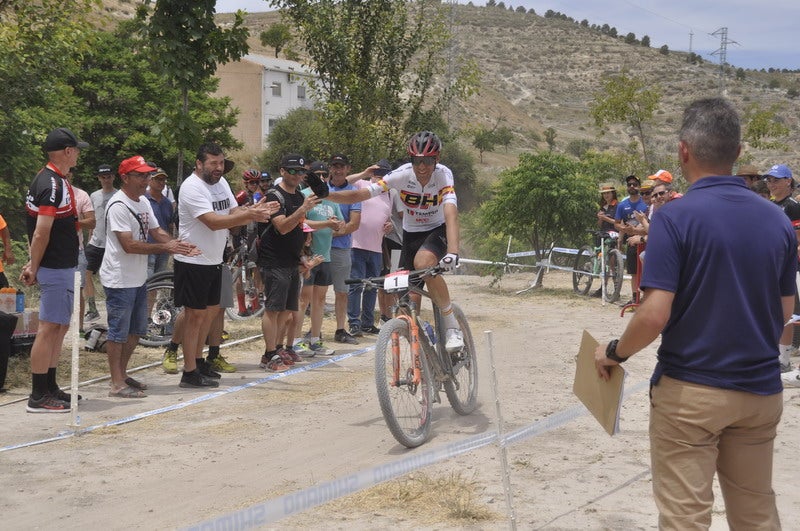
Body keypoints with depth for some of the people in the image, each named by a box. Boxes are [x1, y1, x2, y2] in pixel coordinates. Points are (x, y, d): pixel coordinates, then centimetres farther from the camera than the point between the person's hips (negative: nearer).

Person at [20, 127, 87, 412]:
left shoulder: (54, 180, 14)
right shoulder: (52, 184, -18)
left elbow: (43, 230, 15)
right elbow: (41, 232, -21)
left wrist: (34, 265, 12)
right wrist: (34, 267, -13)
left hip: (63, 267, 10)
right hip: (55, 268, -10)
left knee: (60, 328, 15)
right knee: (49, 329, -6)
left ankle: (50, 388, 23)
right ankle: (38, 397, -2)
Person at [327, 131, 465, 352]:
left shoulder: (443, 175, -24)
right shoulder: (402, 174, -20)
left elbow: (451, 212, -39)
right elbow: (360, 194, -25)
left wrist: (452, 252, -54)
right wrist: (326, 195, -41)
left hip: (438, 230, -3)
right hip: (411, 234, 3)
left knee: (423, 262, -35)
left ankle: (452, 324, -21)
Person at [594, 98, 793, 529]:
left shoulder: (675, 217, -15)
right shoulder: (777, 221, 2)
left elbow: (655, 315, -20)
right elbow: (783, 312, 9)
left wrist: (614, 353, -2)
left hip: (690, 390, -5)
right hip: (761, 389, 6)